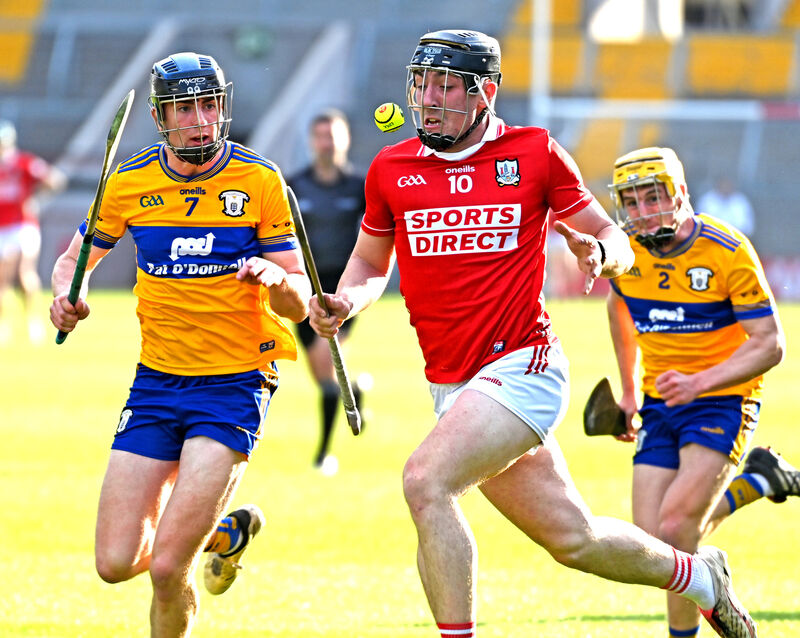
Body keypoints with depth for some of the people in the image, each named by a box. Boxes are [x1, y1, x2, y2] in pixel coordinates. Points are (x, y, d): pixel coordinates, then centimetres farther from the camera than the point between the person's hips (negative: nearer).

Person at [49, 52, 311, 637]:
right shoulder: (131, 182, 2)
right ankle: (224, 532, 28)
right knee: (116, 562, -1)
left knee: (167, 567, -16)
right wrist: (65, 296, -7)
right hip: (158, 383, 4)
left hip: (236, 384, -4)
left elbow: (298, 306, -4)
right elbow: (73, 260, 16)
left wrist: (275, 277, -27)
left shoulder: (260, 181, -6)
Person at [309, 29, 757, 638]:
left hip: (522, 365, -4)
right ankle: (700, 575, 35)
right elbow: (370, 264, 21)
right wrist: (342, 303, -1)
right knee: (575, 538, 9)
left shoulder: (534, 153, -2)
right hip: (452, 388, 4)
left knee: (426, 479, -26)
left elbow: (618, 243, 6)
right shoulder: (391, 169, 7)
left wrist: (599, 251, -17)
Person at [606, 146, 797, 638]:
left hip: (722, 400, -6)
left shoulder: (728, 252, -17)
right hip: (662, 405, 6)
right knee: (653, 544, -2)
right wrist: (629, 390, 24)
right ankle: (755, 480, 20)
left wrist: (699, 383, -30)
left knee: (675, 528, -20)